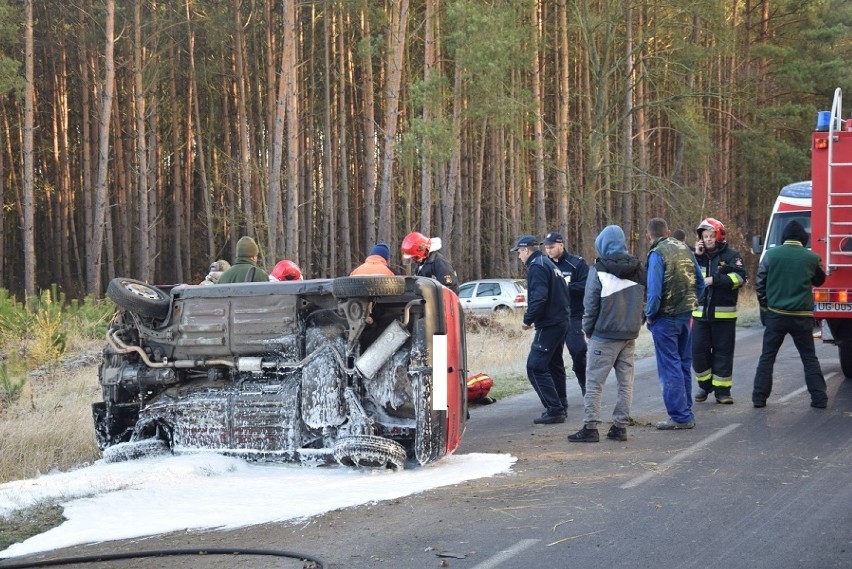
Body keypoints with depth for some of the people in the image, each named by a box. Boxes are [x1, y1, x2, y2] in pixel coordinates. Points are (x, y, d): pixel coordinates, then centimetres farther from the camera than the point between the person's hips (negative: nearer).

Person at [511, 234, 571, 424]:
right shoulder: (548, 264, 19)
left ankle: (555, 410, -15)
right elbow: (563, 294, 22)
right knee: (554, 365, 19)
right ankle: (559, 407, 26)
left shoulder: (536, 267, -13)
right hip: (561, 321, 10)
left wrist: (528, 320, -13)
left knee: (535, 367, -10)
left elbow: (539, 298, -24)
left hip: (548, 325, -10)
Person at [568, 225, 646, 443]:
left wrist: (588, 329, 4)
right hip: (630, 335, 6)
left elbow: (590, 305, -9)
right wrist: (634, 325, 16)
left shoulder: (599, 270, -11)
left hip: (604, 335, -5)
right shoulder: (638, 269, 6)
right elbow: (644, 299, 12)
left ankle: (590, 427, -5)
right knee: (626, 382, 10)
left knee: (594, 382, -2)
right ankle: (620, 426, 9)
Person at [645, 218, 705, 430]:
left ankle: (679, 416, -3)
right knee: (684, 365, 15)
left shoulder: (657, 254, -14)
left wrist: (650, 315, -7)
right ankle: (686, 413, 21)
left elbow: (654, 290, -20)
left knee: (670, 368, -2)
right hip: (685, 315, 7)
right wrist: (690, 305, 16)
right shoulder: (685, 249, 8)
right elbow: (700, 283, 11)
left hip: (665, 318, -7)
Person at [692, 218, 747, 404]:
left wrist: (715, 280, -20)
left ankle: (722, 390, 7)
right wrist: (696, 257, -6)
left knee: (723, 352, 1)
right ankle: (705, 386, 19)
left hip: (724, 314, -4)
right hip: (700, 312, 4)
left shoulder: (731, 255, -2)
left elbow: (739, 277, -15)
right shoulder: (698, 255, 12)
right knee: (699, 350, 3)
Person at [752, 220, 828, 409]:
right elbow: (819, 280, 15)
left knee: (767, 357, 9)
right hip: (802, 316, 0)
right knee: (809, 358, 10)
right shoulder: (812, 258, -3)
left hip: (776, 314, 0)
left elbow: (759, 283, -1)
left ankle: (759, 397, 6)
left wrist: (765, 305, 11)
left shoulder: (771, 254, -3)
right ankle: (819, 398, 6)